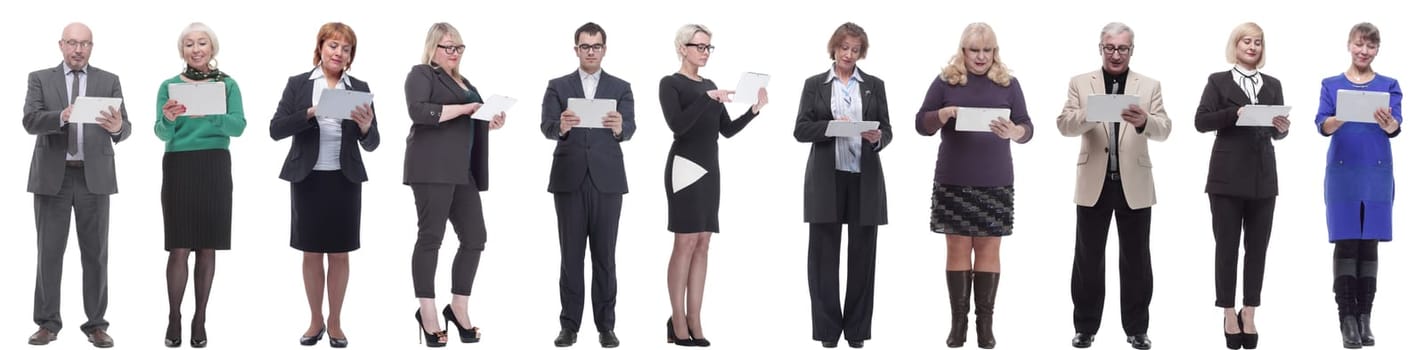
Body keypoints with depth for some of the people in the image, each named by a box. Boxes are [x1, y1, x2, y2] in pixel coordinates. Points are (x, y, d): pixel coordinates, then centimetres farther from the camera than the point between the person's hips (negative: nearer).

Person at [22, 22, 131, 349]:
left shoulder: (109, 81, 6)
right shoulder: (40, 79, 5)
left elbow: (123, 129, -3)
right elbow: (30, 121, -9)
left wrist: (117, 127, -27)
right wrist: (62, 117, -28)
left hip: (94, 176, 0)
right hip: (52, 175, 0)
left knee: (95, 252, 3)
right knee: (49, 251, 3)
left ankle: (96, 323, 8)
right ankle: (48, 322, 9)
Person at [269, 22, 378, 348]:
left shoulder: (359, 89, 3)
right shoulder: (298, 84, 0)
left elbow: (371, 144, 2)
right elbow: (276, 129, -8)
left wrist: (365, 126, -21)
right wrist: (311, 112, -21)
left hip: (345, 181, 1)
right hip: (308, 179, -1)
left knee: (339, 253, 6)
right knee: (311, 253, 7)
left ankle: (334, 322, 17)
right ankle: (315, 321, 19)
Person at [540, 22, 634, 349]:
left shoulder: (621, 88, 6)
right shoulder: (558, 86, 6)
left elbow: (629, 129, -7)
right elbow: (546, 127, -6)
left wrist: (619, 127, -31)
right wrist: (561, 127, -30)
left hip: (607, 180, 0)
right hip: (569, 179, 0)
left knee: (604, 255, 3)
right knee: (571, 254, 2)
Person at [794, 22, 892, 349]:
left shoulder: (874, 85, 10)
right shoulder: (815, 84, 7)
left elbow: (887, 131, 7)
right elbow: (801, 130, -1)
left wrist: (877, 137, -16)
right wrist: (833, 126, -17)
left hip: (865, 178, 1)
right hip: (826, 179, -1)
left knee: (862, 254, 2)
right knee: (824, 253, -1)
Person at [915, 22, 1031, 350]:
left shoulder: (1008, 83, 4)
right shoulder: (946, 81, 3)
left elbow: (1027, 127, 1)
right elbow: (921, 124, 3)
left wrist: (1014, 132, -23)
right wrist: (943, 114, -18)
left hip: (995, 182, 0)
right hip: (953, 181, 0)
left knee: (989, 248, 2)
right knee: (957, 247, 2)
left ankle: (985, 322, 5)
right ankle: (958, 321, 5)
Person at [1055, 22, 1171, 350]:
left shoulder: (1149, 86, 5)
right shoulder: (1080, 83, 5)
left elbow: (1164, 129, -5)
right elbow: (1065, 124, -5)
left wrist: (1144, 121, -28)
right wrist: (1089, 114, -26)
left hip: (1134, 184, 0)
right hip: (1094, 183, 0)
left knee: (1135, 259, 5)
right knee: (1088, 258, 5)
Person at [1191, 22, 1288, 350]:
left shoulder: (1272, 85, 13)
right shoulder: (1218, 81, 3)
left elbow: (1277, 132, 9)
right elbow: (1201, 121, -6)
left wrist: (1282, 127, -14)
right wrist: (1235, 113, -20)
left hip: (1263, 178, 3)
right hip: (1228, 176, -3)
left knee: (1257, 247, 4)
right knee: (1227, 246, 1)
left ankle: (1249, 312, 10)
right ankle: (1229, 313, 6)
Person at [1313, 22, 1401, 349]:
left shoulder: (1389, 85, 7)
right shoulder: (1332, 85, 6)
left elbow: (1395, 128, -7)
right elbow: (1322, 124, -8)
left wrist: (1387, 122, -31)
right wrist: (1337, 120, -31)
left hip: (1377, 174, 1)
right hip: (1343, 172, -1)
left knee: (1370, 244, 2)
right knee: (1346, 244, -4)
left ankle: (1365, 318, 5)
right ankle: (1348, 320, -5)